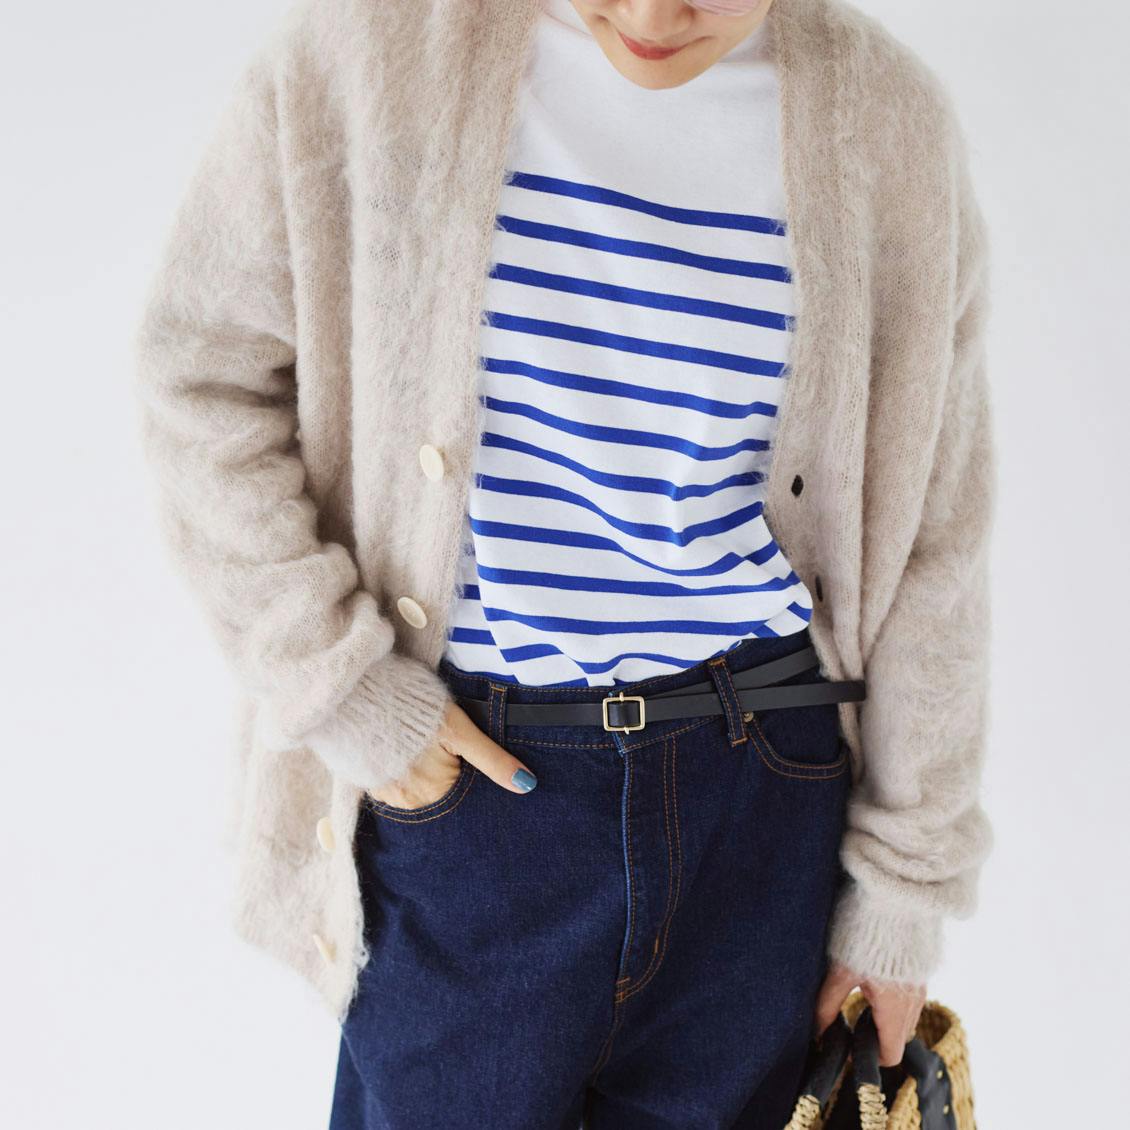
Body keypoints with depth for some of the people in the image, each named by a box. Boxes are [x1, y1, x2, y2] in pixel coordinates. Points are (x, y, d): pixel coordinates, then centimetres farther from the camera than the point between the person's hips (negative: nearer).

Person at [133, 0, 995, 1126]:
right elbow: (203, 377, -3)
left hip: (763, 782, 2)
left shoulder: (892, 128, -4)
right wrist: (341, 688, -11)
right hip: (467, 771, -1)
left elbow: (929, 542, 0)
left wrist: (904, 883, 4)